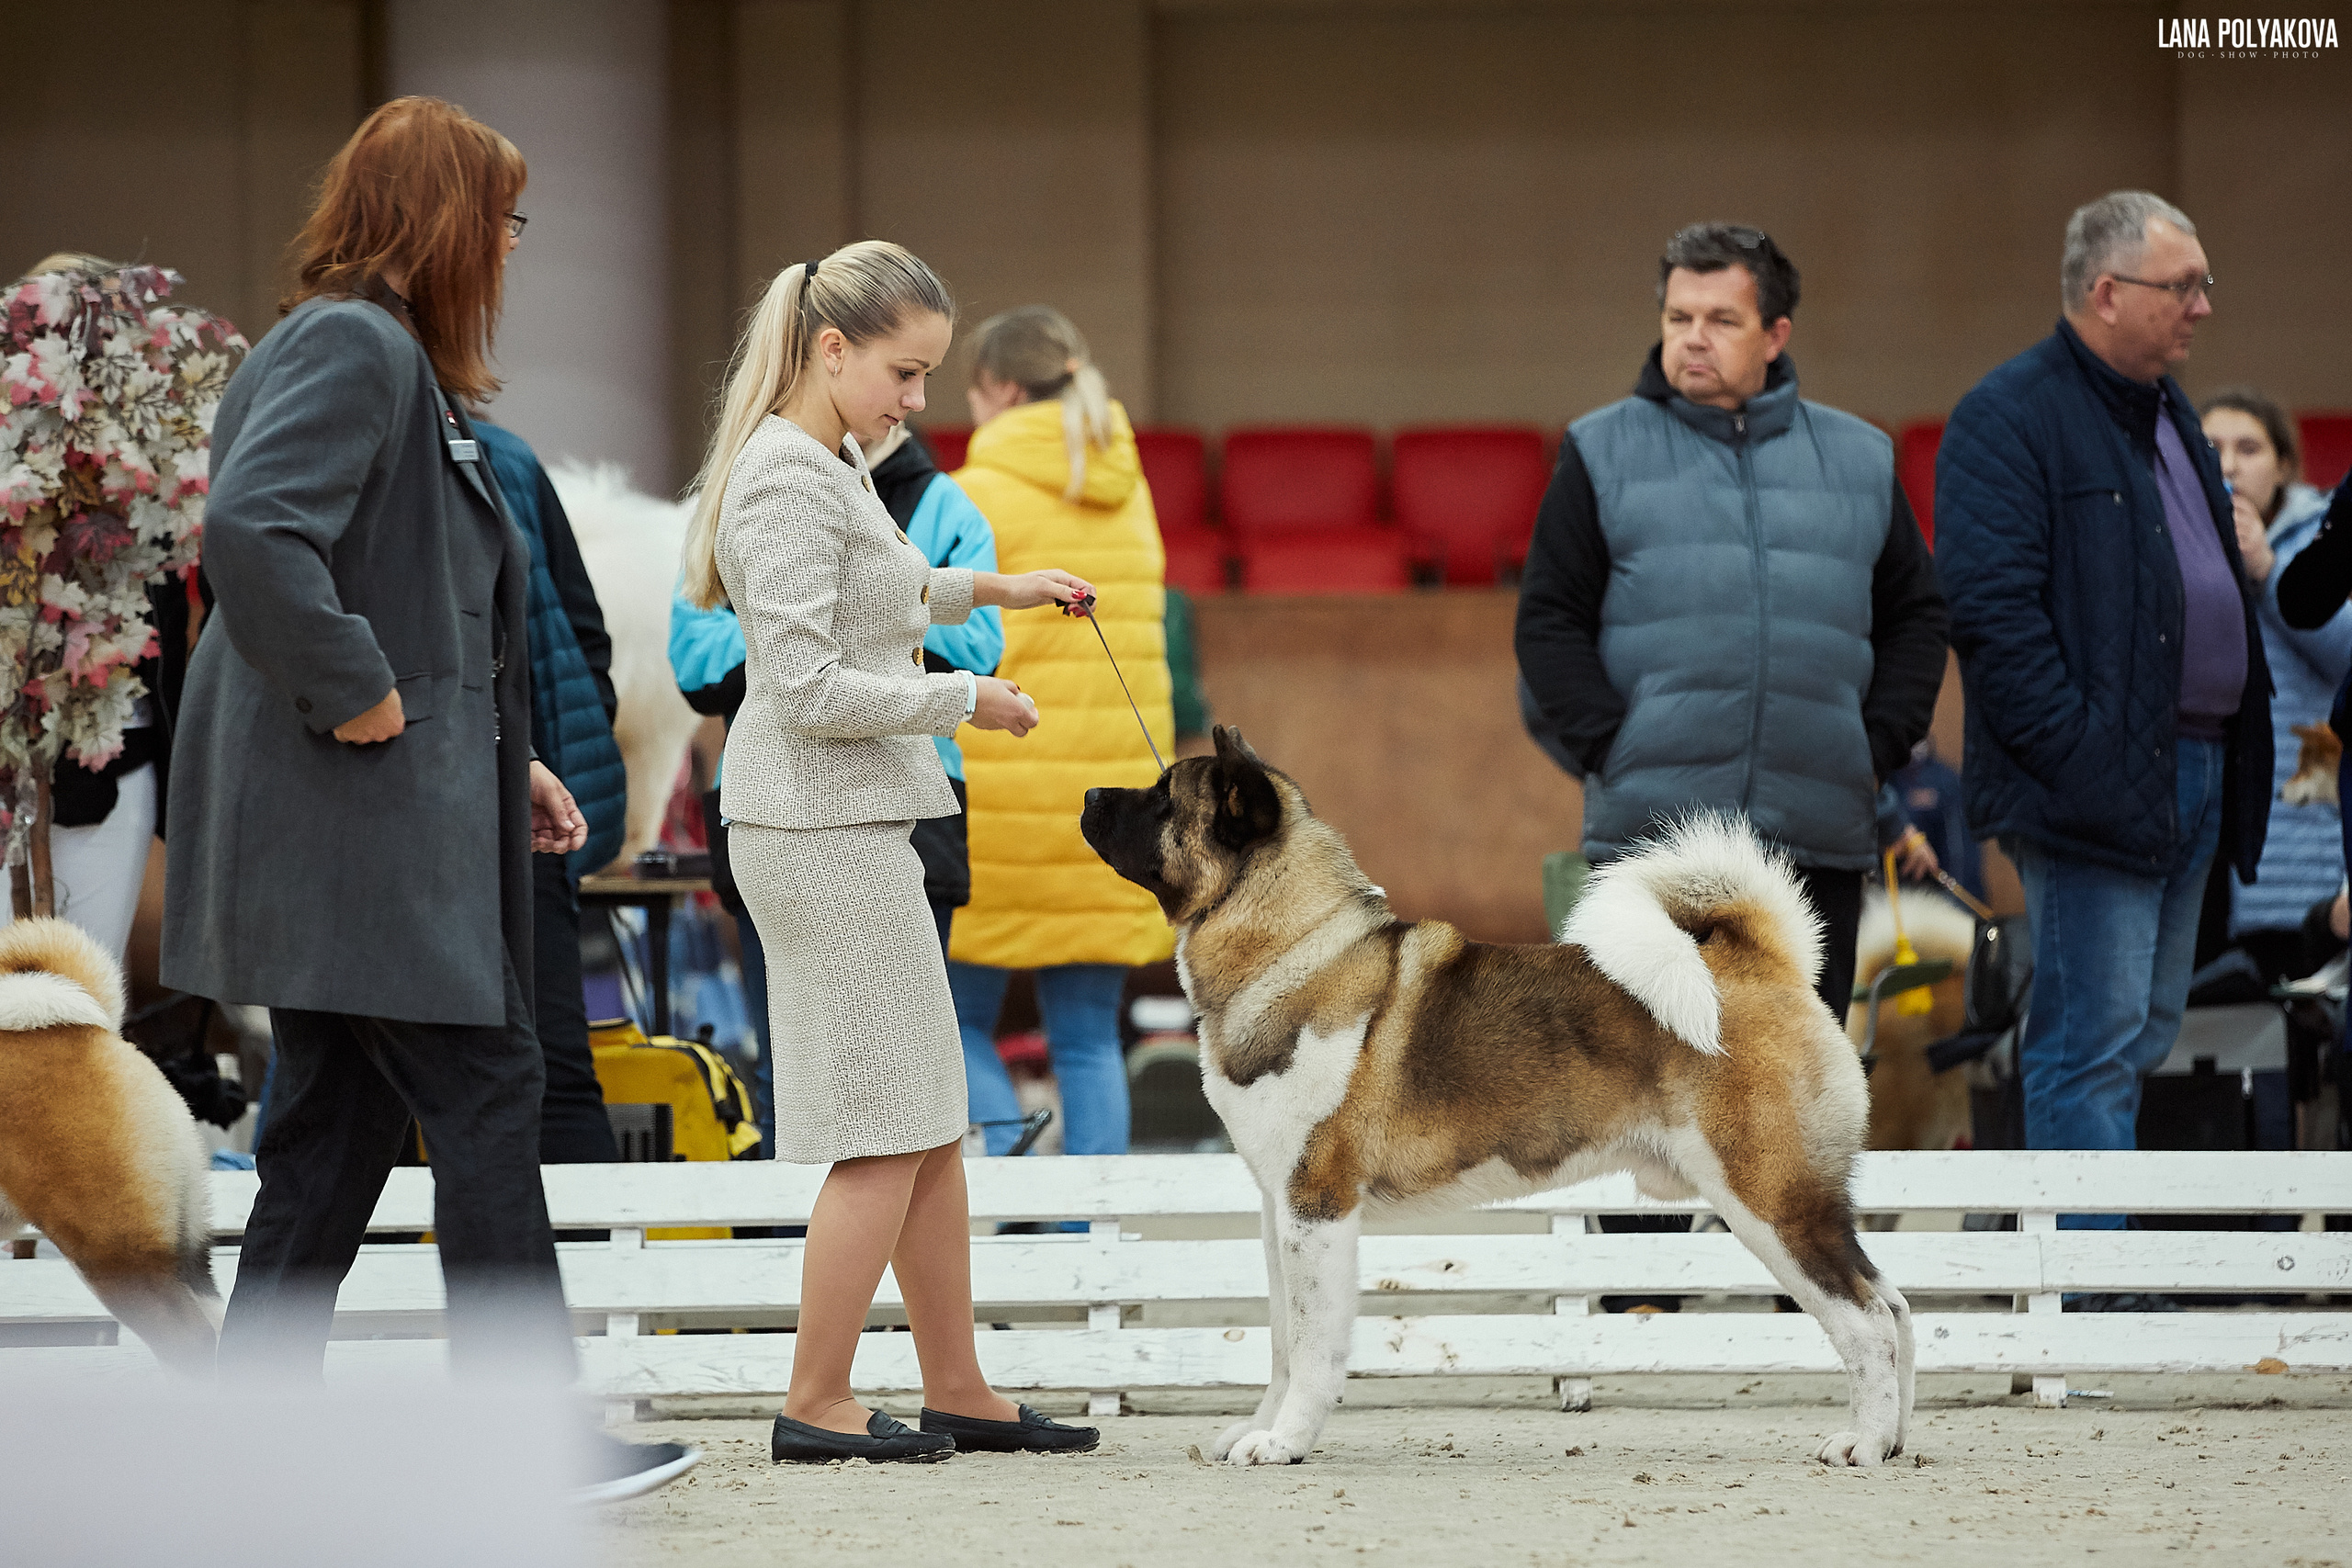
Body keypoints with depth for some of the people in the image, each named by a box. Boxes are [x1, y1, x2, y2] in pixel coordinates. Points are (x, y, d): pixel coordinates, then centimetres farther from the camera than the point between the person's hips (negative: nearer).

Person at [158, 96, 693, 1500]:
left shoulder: (387, 358, 20)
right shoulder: (353, 348, -13)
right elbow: (252, 528, -29)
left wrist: (503, 759, 19)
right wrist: (355, 692, -22)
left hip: (375, 831, 11)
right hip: (372, 820, -11)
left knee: (336, 1125, 11)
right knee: (485, 1095, -7)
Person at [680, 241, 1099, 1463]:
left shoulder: (834, 466, 14)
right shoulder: (788, 482, -16)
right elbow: (806, 688, -22)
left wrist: (987, 588, 26)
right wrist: (965, 700, -13)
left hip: (851, 825, 10)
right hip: (823, 826, -10)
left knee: (931, 1124, 12)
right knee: (887, 1130, -5)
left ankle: (958, 1389, 18)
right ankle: (815, 1405, 1)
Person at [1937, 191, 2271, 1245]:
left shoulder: (2168, 413, 20)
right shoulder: (2010, 417, -10)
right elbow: (1992, 607, -18)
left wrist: (2242, 759, 15)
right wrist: (2078, 758, -23)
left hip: (2192, 776, 9)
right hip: (2098, 788, -9)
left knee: (2144, 1036, 12)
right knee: (2095, 1044, -9)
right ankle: (2088, 1291, -7)